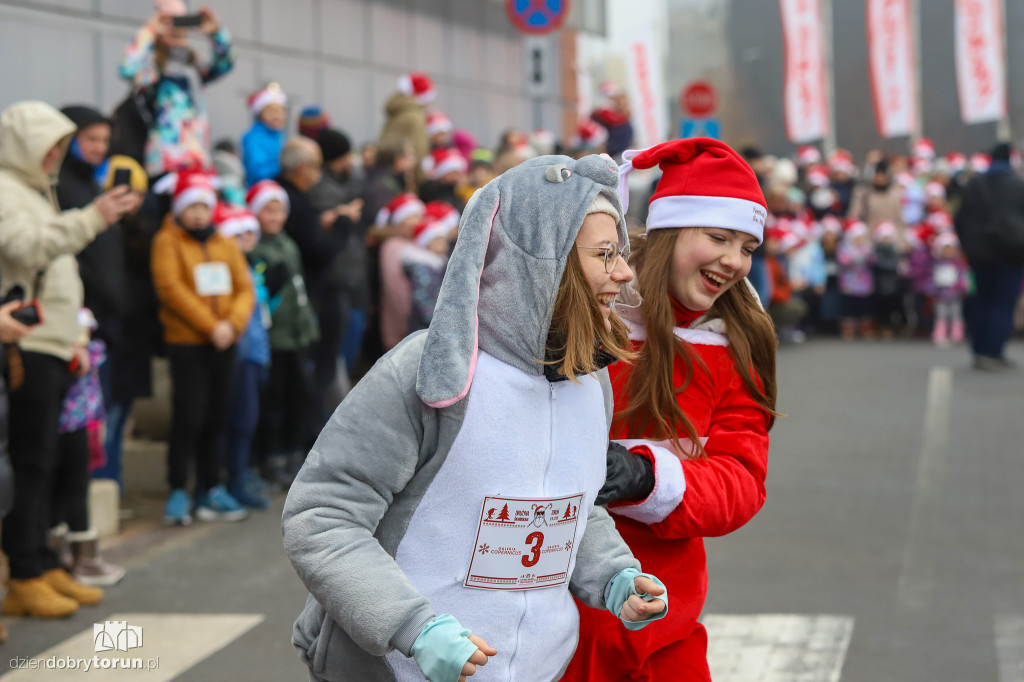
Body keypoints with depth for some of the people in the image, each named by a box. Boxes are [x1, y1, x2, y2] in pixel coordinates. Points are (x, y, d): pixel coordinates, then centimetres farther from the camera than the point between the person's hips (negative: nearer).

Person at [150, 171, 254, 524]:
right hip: (186, 342, -5)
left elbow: (245, 289, 8)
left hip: (223, 345, 5)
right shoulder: (168, 242, -3)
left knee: (216, 419, 9)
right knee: (188, 417, -8)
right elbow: (170, 287, -13)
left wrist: (233, 323, -11)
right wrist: (209, 325, -16)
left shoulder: (226, 246, 13)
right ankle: (177, 493, 0)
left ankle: (210, 489, 18)